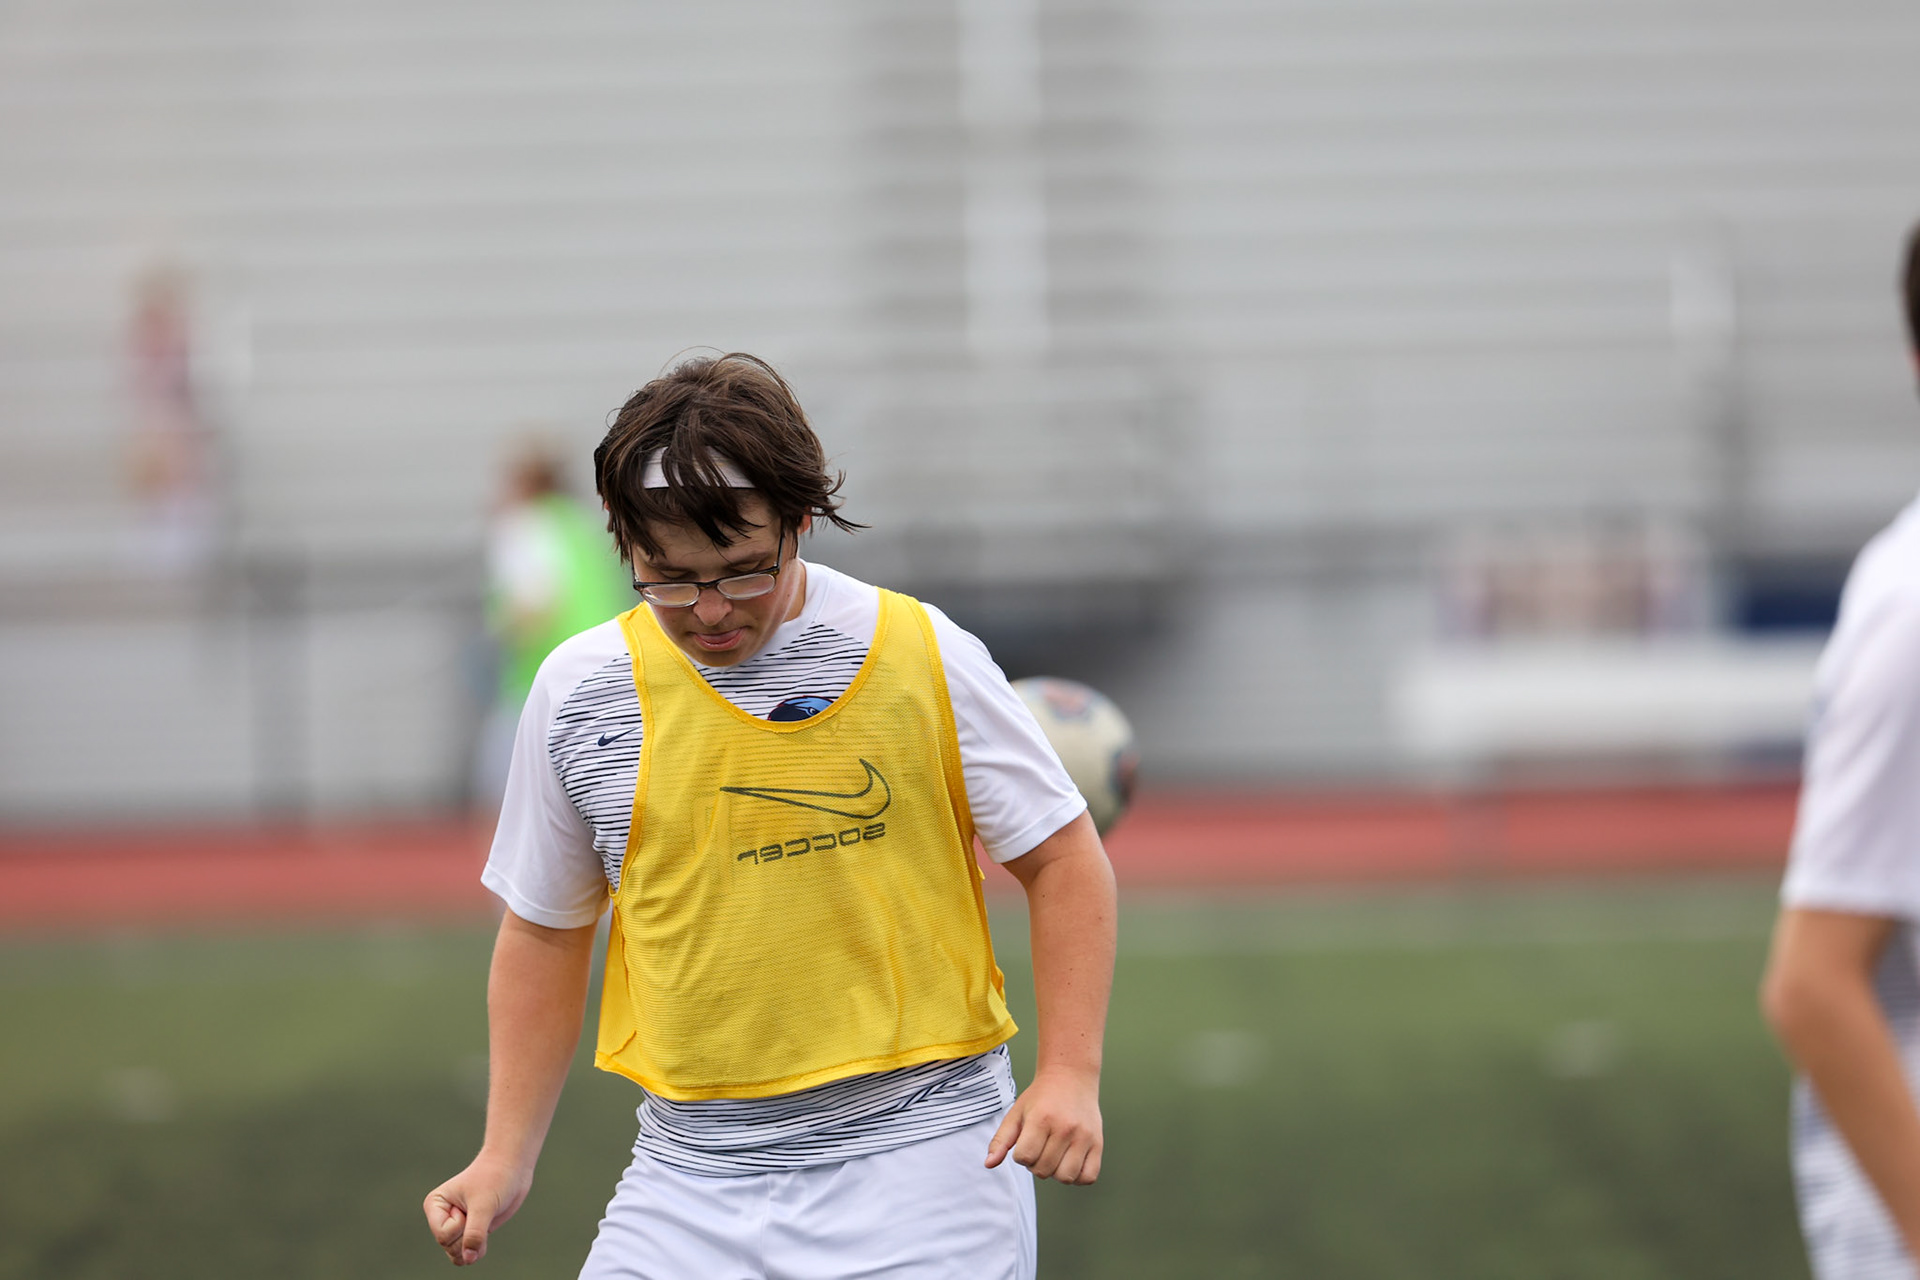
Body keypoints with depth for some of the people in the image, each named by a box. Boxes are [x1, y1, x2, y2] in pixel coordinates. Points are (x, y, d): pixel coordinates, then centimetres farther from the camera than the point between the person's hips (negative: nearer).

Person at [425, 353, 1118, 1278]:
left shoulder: (922, 656, -4)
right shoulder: (577, 692, 2)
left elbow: (1063, 859, 3)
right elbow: (546, 930, 14)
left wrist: (1069, 1076, -9)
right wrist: (506, 1156, 8)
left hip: (914, 1155, -2)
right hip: (689, 1175, 2)